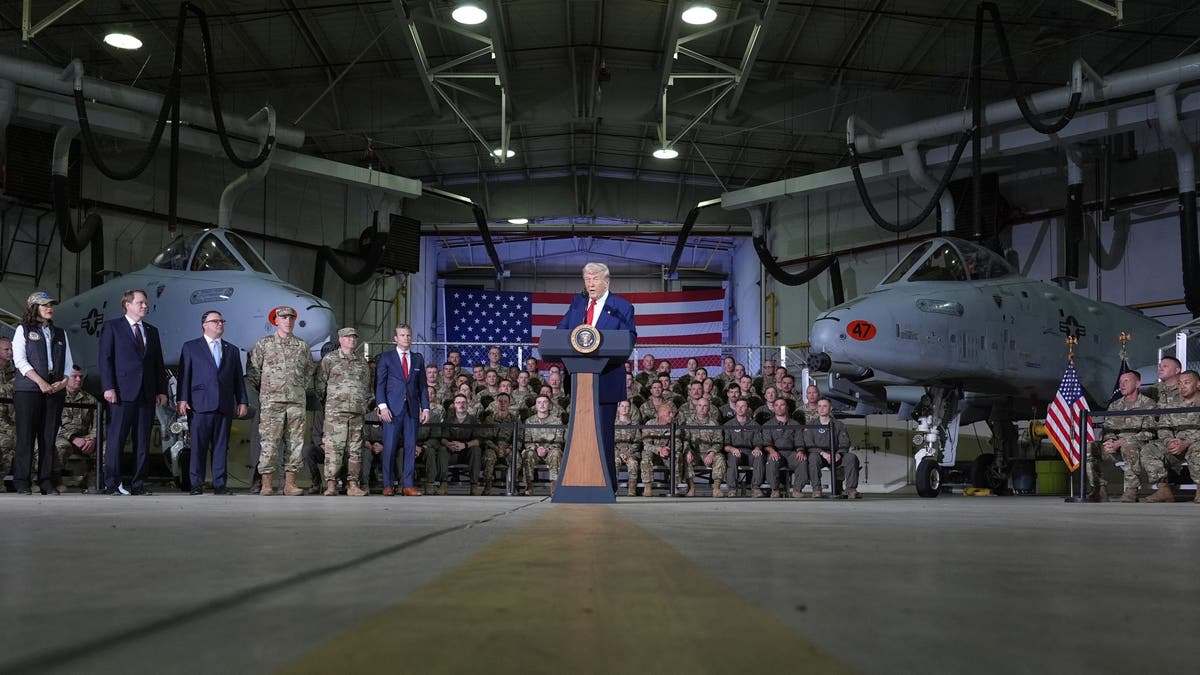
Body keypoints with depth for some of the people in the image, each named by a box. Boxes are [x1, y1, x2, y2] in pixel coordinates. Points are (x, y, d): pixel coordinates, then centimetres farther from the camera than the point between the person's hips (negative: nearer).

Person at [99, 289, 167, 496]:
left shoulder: (152, 331, 18)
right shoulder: (112, 327, 4)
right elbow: (105, 359, -3)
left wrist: (162, 390, 9)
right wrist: (108, 387, -12)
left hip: (147, 393, 5)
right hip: (122, 392, -5)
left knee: (143, 442, 5)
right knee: (116, 440, -5)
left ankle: (138, 485, 9)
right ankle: (111, 484, 0)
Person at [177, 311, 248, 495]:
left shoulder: (232, 350, 18)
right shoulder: (190, 347, 10)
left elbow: (238, 378, 15)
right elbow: (184, 375, 4)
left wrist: (243, 401, 7)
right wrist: (182, 399, -6)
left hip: (225, 406, 3)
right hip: (200, 404, -3)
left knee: (221, 446, 3)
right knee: (198, 446, -2)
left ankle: (220, 483, 6)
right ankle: (196, 483, 3)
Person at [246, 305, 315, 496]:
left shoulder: (302, 346, 12)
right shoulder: (264, 344, 5)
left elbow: (310, 369, 24)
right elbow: (252, 369, 7)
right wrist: (264, 388, 5)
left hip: (297, 401, 3)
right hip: (271, 401, -3)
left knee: (296, 442, 2)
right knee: (269, 442, -6)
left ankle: (290, 483, 7)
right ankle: (267, 484, -3)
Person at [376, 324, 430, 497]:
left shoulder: (418, 359, 15)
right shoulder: (386, 358, 5)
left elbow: (422, 385, 14)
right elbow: (380, 384, 0)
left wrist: (425, 408, 6)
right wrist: (382, 406, -11)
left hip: (412, 409, 3)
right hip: (392, 408, -3)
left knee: (410, 447, 1)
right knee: (389, 447, -4)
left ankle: (407, 485, 5)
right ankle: (388, 485, 3)